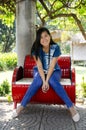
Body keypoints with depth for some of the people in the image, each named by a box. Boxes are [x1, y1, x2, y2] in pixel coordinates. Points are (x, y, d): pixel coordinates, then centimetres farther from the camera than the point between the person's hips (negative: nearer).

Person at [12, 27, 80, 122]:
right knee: (37, 82, -31)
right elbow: (40, 66, -19)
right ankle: (21, 106, -25)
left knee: (53, 82, -33)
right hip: (40, 71, 1)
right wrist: (44, 81, -30)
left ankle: (71, 107, -33)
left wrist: (47, 81, -29)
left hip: (54, 71, -1)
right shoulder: (36, 49, -15)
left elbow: (52, 66, -20)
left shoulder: (55, 48, -18)